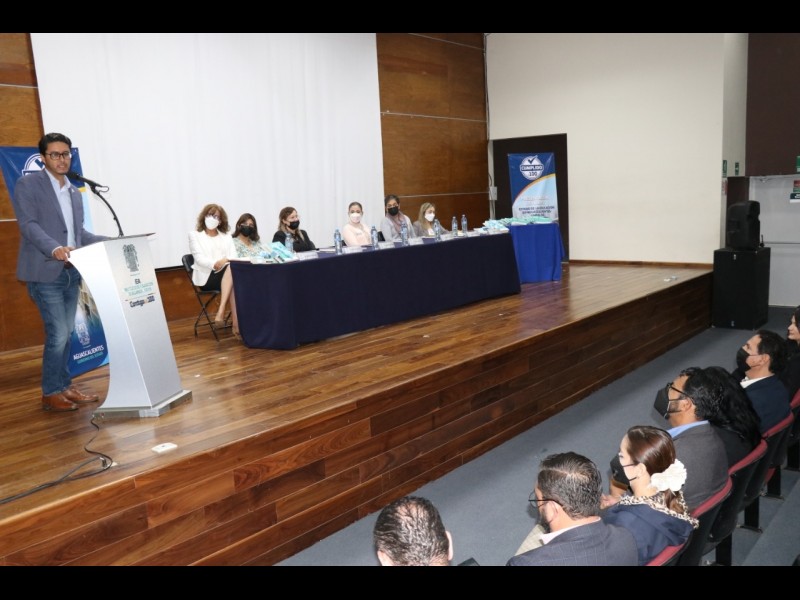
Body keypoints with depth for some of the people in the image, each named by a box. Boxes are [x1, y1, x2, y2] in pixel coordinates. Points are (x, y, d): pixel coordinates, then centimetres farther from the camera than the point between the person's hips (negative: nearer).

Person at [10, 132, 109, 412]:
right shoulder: (27, 185, -4)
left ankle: (65, 385, 23)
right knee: (58, 334, -7)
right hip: (45, 272, -7)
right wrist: (55, 248, -31)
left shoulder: (74, 192, 17)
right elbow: (29, 225, -15)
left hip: (71, 272, 7)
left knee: (67, 333, 12)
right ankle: (50, 392, 6)